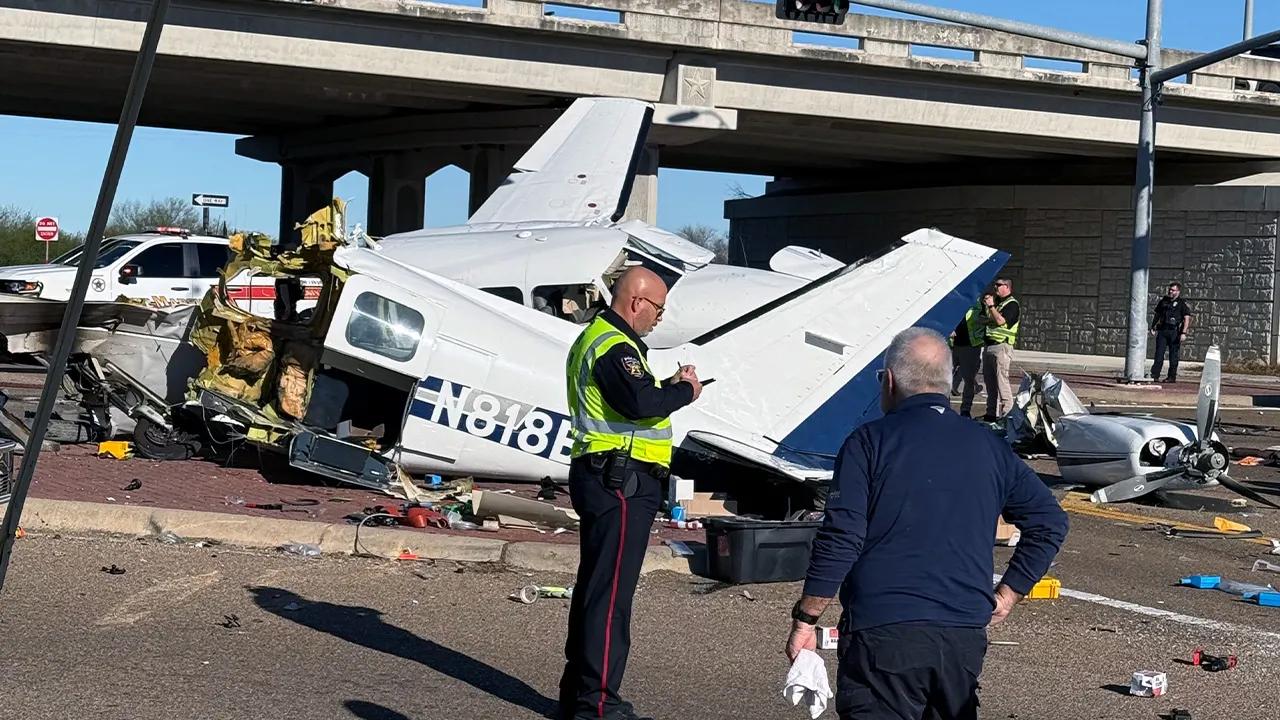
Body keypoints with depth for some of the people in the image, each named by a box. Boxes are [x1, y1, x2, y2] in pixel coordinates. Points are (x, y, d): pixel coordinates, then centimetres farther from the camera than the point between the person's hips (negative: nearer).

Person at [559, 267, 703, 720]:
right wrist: (685, 391, -13)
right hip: (621, 481, -11)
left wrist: (669, 385, 8)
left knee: (593, 585, 16)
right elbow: (640, 402, -29)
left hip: (598, 476, 11)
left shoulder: (595, 338, 19)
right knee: (611, 591, -9)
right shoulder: (615, 347, -16)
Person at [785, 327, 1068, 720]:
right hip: (966, 636, 5)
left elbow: (840, 539, -10)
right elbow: (1050, 521, 14)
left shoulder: (869, 442, -4)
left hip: (883, 632, -5)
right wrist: (1005, 598, 16)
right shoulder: (989, 446, 12)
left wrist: (805, 620, -3)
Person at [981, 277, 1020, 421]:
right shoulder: (995, 301, 21)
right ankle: (991, 412, 16)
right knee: (989, 381, 10)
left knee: (1002, 380, -12)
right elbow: (982, 319, 24)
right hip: (988, 345, 9)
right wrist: (985, 305, 11)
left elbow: (1001, 321, -19)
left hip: (1001, 346, -9)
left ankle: (1007, 412, -11)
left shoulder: (1012, 304, -6)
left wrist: (991, 306, -14)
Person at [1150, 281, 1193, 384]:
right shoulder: (1163, 301, 14)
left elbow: (1187, 319, -7)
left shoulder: (1182, 303, -1)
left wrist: (1184, 333, -16)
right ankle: (1155, 375, -4)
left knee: (1173, 356, 1)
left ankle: (1172, 377, 7)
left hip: (1174, 332, -4)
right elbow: (1156, 314, 22)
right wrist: (1153, 327, 14)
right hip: (1162, 331, 4)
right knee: (1159, 354, -2)